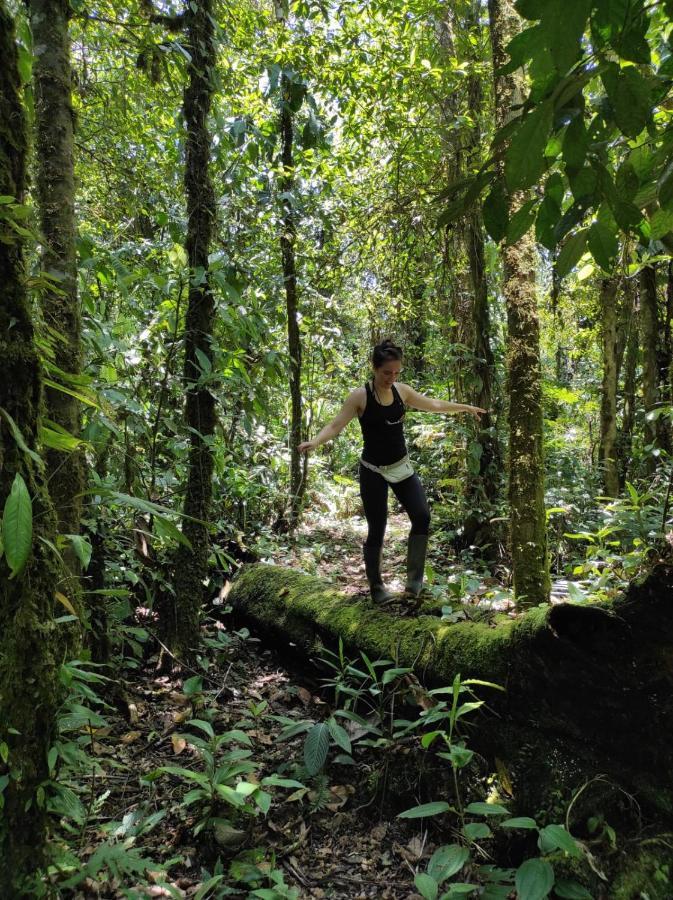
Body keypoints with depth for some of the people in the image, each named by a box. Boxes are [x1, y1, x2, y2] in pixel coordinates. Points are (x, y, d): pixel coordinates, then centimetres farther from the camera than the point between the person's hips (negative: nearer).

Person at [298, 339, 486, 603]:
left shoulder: (402, 391, 1)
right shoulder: (359, 396, -13)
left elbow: (433, 404, 16)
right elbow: (335, 425, -17)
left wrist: (465, 407, 24)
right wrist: (314, 442, -36)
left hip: (401, 466, 5)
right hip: (373, 471, -5)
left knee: (422, 516, -7)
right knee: (376, 531, 0)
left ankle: (414, 578, 8)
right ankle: (376, 588, 18)